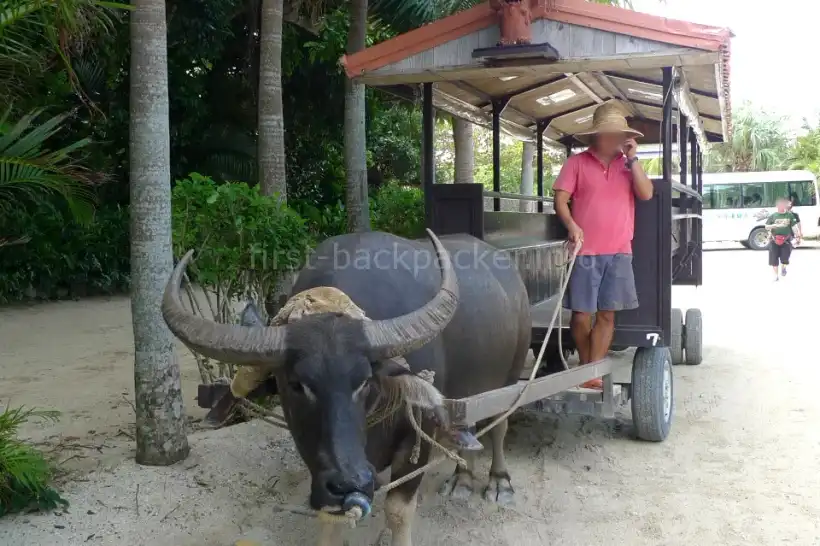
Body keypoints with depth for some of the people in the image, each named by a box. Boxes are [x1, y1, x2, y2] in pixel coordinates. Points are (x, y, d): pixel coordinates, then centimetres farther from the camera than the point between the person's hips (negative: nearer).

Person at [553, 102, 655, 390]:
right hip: (585, 251, -3)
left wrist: (632, 159, -4)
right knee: (581, 314, -1)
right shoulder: (577, 162, 2)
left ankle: (592, 373, 7)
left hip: (619, 252, 3)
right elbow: (560, 199, -3)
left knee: (607, 314, 2)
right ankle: (586, 367, 19)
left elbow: (646, 194, -1)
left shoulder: (628, 165, 13)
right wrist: (571, 224, -20)